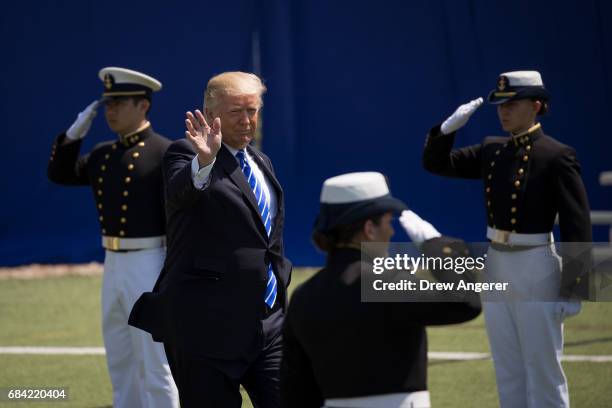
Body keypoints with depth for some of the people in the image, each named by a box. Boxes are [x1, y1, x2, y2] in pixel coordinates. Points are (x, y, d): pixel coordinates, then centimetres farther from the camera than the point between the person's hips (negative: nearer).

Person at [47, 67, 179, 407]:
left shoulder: (165, 153, -10)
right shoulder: (104, 154, 12)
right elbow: (60, 173, 20)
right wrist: (75, 132, 6)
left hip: (150, 264, -8)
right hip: (114, 265, 8)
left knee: (156, 365, -5)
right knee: (120, 364, 15)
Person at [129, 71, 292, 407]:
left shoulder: (261, 163, 17)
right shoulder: (186, 153, -6)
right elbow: (181, 192, -30)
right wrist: (204, 162, -50)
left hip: (268, 321, 7)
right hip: (207, 325, -7)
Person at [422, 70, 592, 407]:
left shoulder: (557, 156, -11)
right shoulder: (492, 150, 9)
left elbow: (577, 225, -12)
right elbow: (436, 163, 12)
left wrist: (573, 288, -14)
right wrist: (449, 127, -7)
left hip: (535, 267, -7)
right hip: (496, 265, 7)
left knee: (543, 368, -1)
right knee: (507, 372, 13)